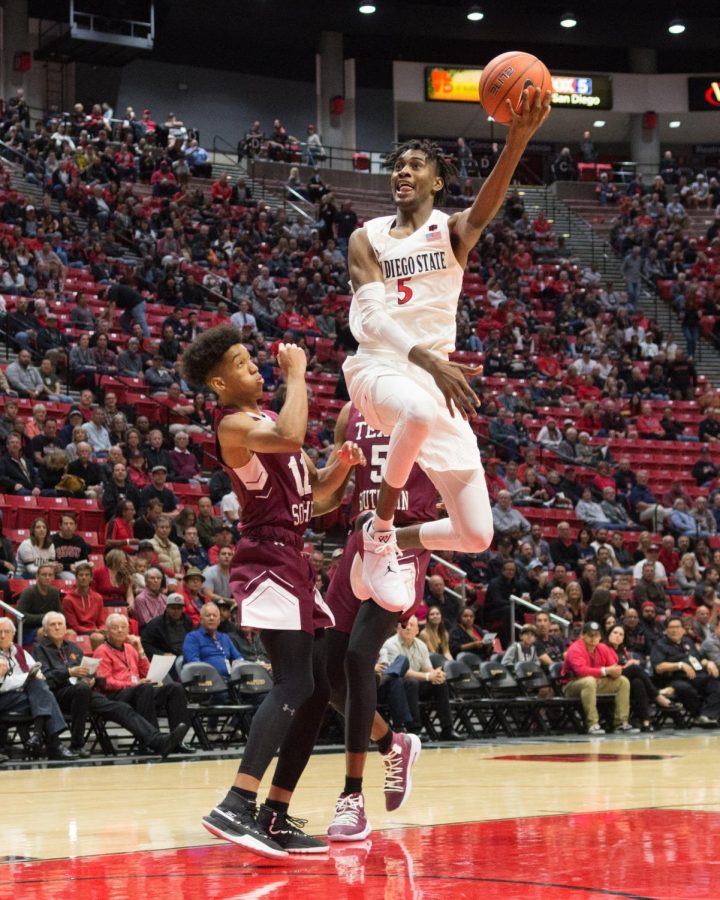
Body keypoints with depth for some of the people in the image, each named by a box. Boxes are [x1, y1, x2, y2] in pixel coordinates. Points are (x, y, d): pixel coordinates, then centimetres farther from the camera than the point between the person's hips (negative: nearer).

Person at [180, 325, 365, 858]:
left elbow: (317, 491, 24)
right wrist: (296, 373, -19)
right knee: (293, 685, -21)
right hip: (268, 562, -10)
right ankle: (236, 807, -28)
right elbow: (290, 438, -32)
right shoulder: (233, 424, -10)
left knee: (319, 688, 6)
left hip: (294, 563, 10)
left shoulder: (268, 419, 19)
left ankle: (275, 815, 7)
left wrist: (343, 464, 3)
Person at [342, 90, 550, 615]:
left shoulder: (452, 231, 6)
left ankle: (392, 543, 25)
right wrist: (426, 358, -30)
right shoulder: (367, 238, 7)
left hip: (437, 375, 2)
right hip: (379, 366, -2)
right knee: (420, 411, -42)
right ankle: (380, 531, -21)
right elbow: (372, 316, -10)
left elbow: (485, 208, -20)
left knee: (476, 536, -5)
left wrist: (518, 140, -41)